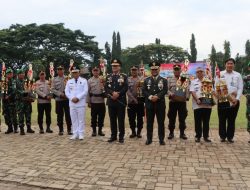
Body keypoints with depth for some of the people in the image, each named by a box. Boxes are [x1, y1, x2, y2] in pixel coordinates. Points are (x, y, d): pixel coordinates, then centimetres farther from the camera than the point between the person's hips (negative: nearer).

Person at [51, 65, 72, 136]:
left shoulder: (67, 78, 5)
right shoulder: (54, 79, 8)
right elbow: (52, 89, 0)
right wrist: (60, 94, -13)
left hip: (67, 99, -1)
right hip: (58, 99, 1)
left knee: (68, 114, 0)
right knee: (60, 115, 5)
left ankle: (69, 130, 8)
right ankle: (61, 130, 14)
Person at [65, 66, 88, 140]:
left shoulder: (84, 81, 5)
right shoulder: (69, 82, 15)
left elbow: (85, 91, -5)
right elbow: (67, 92, 8)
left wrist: (78, 98, -13)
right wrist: (72, 98, -8)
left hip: (81, 103, -3)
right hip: (72, 103, 3)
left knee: (81, 119, -1)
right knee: (73, 119, 5)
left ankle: (81, 134, 5)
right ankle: (75, 134, 12)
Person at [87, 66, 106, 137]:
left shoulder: (102, 79, 7)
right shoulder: (89, 80, 5)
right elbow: (88, 92, 5)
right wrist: (88, 102, 1)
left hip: (101, 101, 1)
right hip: (93, 101, -1)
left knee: (101, 116, 6)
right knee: (94, 117, 5)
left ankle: (100, 130, 18)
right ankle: (94, 130, 16)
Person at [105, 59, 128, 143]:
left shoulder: (124, 76, 3)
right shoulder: (108, 76, 12)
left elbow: (125, 88, -8)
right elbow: (106, 88, 1)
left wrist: (118, 94, -18)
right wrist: (112, 93, -15)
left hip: (121, 101, -3)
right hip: (111, 101, 3)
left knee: (121, 119, 1)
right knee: (112, 120, 9)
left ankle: (121, 136, 10)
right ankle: (113, 136, 19)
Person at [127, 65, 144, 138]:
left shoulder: (141, 79, 4)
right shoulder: (128, 79, 6)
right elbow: (127, 90, -3)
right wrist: (133, 98, -13)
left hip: (140, 101, -1)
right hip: (131, 102, 1)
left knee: (140, 118, 4)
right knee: (131, 118, 5)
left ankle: (139, 132, 16)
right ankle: (133, 132, 18)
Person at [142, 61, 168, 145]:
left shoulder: (164, 80, 8)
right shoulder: (146, 80, 12)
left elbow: (165, 90, -5)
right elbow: (144, 90, 2)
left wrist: (157, 96, -19)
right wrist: (150, 97, -15)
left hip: (160, 104, -1)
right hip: (149, 104, 1)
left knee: (161, 122, 2)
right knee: (149, 122, 5)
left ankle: (161, 139, 11)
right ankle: (149, 139, 14)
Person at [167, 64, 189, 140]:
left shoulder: (185, 79, 9)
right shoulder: (169, 80, 10)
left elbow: (187, 90, 2)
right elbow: (167, 89, 1)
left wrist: (187, 97, -15)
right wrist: (170, 94, -19)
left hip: (182, 102, 0)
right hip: (173, 102, 0)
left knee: (182, 118, 5)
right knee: (172, 118, 5)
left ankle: (182, 133, 15)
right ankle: (171, 133, 16)